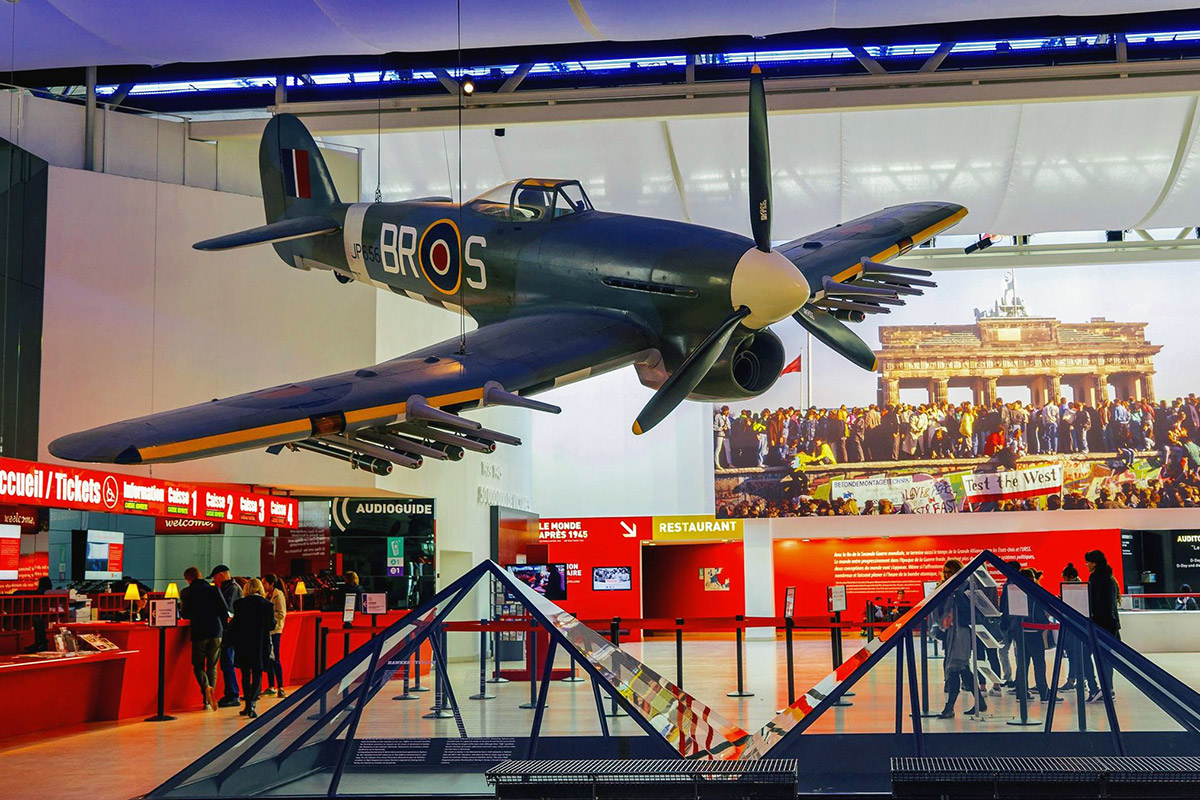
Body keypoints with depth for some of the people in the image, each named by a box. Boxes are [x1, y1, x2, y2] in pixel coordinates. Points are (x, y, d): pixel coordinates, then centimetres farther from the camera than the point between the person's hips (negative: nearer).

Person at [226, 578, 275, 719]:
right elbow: (272, 625, -1)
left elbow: (235, 624, -7)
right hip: (261, 645, 0)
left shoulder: (239, 603, -7)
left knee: (245, 674, 13)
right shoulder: (267, 605, -5)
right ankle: (251, 703, -10)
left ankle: (248, 705, 15)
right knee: (257, 675, 6)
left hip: (243, 644, 0)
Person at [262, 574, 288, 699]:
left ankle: (280, 688, -6)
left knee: (275, 659, -9)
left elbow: (281, 614, -15)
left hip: (275, 630, -8)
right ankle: (271, 687, 17)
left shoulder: (278, 595, -9)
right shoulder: (267, 595, 15)